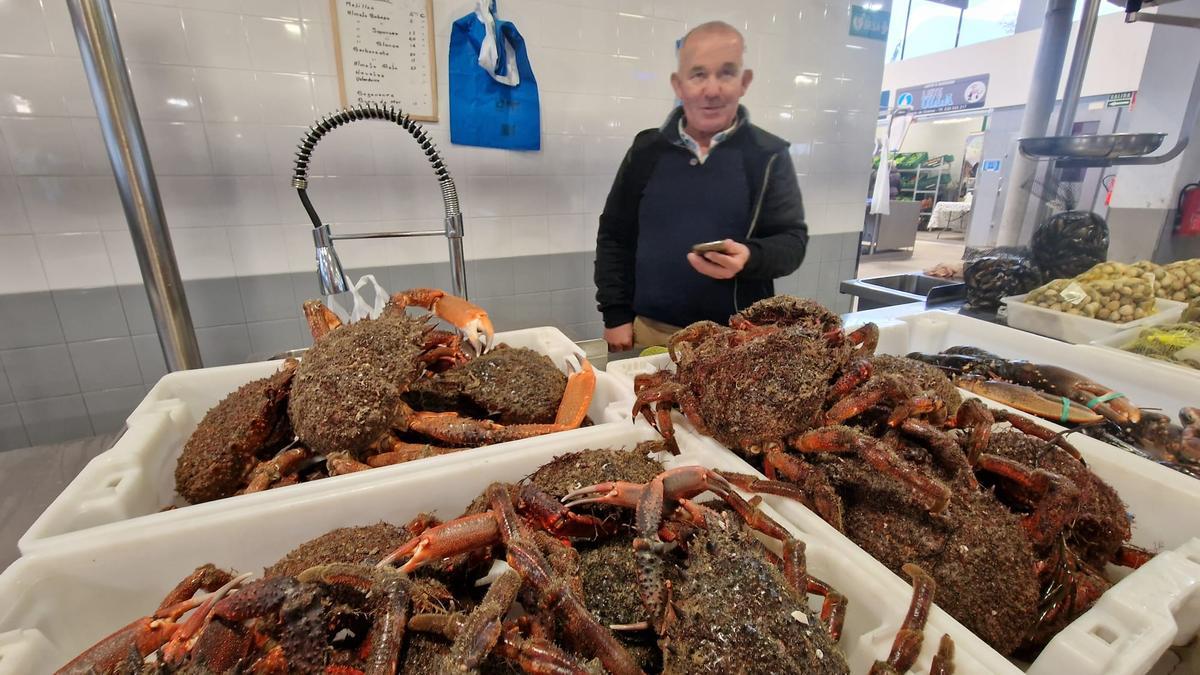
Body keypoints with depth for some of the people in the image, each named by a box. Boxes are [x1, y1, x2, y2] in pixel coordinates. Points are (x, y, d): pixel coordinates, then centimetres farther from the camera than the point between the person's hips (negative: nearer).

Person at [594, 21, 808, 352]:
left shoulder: (769, 156, -1)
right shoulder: (647, 149, 3)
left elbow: (792, 239, -2)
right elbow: (614, 237, 6)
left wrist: (749, 257, -24)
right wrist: (616, 315, 0)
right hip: (650, 330, 2)